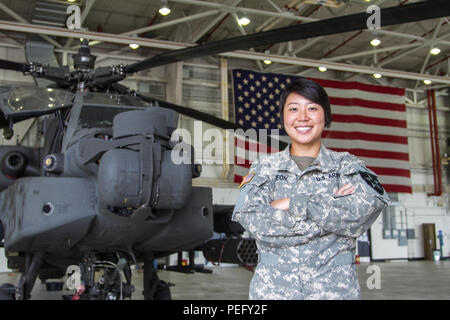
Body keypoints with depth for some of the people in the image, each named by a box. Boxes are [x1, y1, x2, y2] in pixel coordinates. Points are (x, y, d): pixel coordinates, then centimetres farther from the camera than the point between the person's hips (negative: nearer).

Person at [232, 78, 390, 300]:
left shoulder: (347, 165, 5)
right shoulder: (263, 169, 5)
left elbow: (367, 206, -15)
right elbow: (255, 222, -13)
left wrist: (292, 205, -14)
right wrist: (332, 208, -14)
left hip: (335, 288, 0)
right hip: (273, 288, 0)